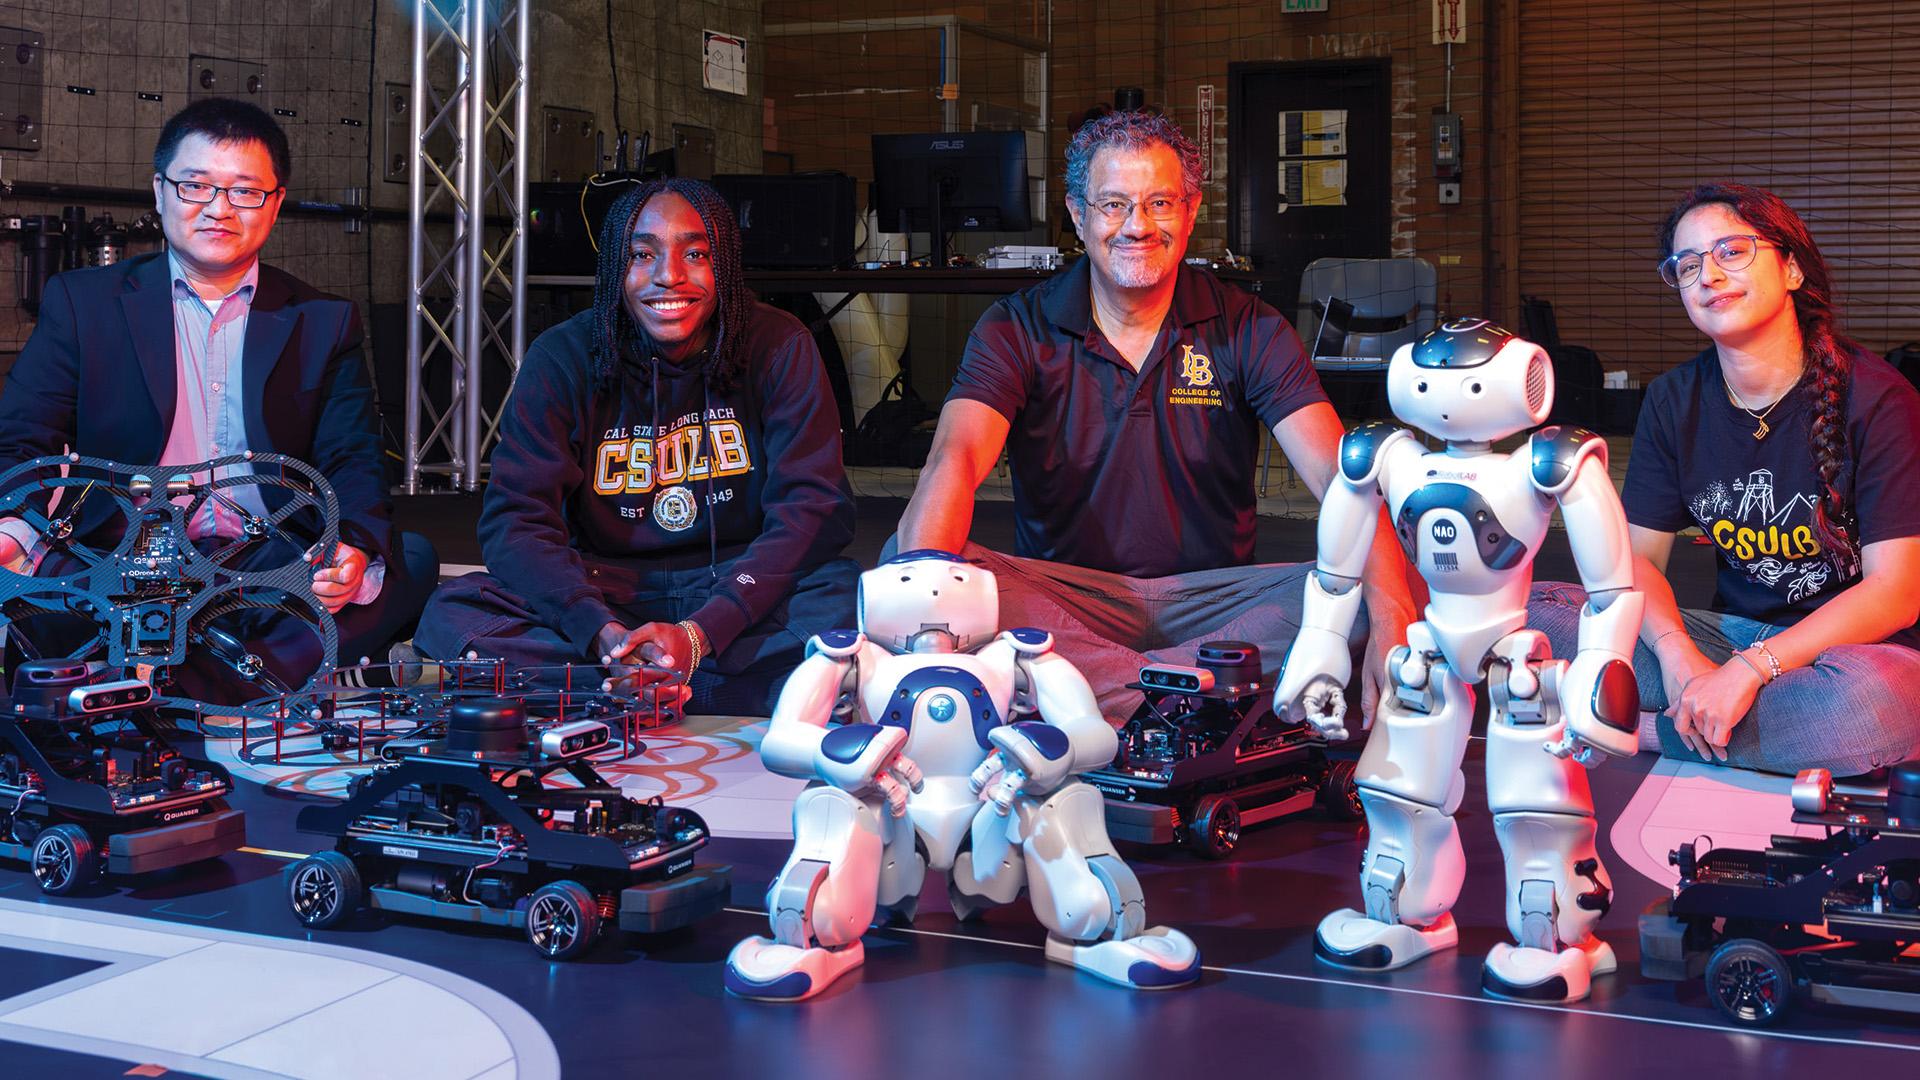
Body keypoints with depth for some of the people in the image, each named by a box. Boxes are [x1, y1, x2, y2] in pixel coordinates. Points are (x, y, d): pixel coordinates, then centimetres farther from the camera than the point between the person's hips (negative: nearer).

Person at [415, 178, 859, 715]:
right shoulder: (562, 359, -4)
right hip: (608, 591, 1)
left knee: (843, 599, -32)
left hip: (745, 586, -1)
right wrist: (603, 633, -31)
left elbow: (814, 509, -13)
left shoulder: (779, 347, -6)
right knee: (454, 610, -24)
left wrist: (699, 634, -28)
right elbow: (515, 520, -11)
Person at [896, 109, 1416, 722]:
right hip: (1064, 598, 0)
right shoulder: (1017, 331, -1)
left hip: (1210, 598, 1)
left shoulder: (1247, 330, 1)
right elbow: (955, 462, -19)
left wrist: (1390, 623, -33)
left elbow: (1340, 475, -13)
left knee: (1360, 593, -27)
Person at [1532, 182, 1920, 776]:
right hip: (1732, 633, 4)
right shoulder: (1674, 401, 5)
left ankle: (1636, 730, -22)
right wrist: (1678, 655, -19)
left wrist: (1749, 669, -27)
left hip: (1856, 645, -4)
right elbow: (1637, 556, 3)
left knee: (1867, 697, -42)